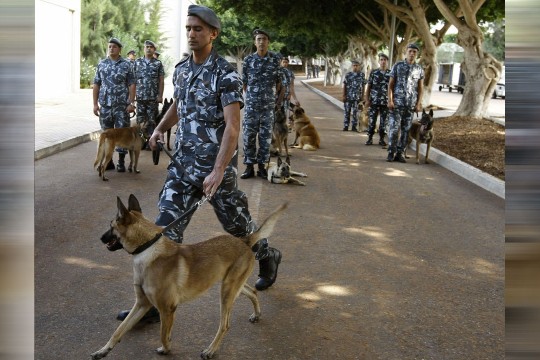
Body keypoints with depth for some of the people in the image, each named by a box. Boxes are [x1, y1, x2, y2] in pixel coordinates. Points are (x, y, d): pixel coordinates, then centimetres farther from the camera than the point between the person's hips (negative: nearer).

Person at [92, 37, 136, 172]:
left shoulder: (126, 65, 1)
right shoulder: (101, 64, 8)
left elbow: (131, 85, -1)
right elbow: (96, 85, 9)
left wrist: (131, 103, -9)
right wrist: (95, 104, 2)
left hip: (122, 105, -2)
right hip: (105, 105, 3)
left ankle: (121, 162, 9)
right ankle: (108, 161, 16)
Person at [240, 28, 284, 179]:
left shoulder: (277, 59, 1)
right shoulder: (248, 60, 2)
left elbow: (281, 82, 4)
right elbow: (244, 83, 9)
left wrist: (278, 100, 2)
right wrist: (252, 97, 8)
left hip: (269, 106, 0)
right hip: (251, 106, 0)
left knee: (266, 137, 5)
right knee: (248, 136, 0)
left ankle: (262, 166, 15)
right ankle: (249, 167, 9)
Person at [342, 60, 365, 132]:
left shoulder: (361, 75, 5)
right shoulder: (348, 74, 3)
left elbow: (363, 86, 8)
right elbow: (344, 85, 4)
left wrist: (362, 96, 4)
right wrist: (344, 96, -2)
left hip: (357, 97, 0)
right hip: (348, 96, 0)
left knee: (355, 112, 2)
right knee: (347, 112, 3)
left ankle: (354, 126, 9)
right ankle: (346, 126, 9)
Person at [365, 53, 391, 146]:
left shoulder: (390, 73, 4)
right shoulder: (374, 72, 5)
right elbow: (368, 87, 5)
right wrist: (367, 100, -1)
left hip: (385, 102, 0)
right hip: (374, 101, 0)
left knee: (383, 122, 5)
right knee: (372, 121, 1)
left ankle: (381, 139, 14)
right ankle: (370, 138, 10)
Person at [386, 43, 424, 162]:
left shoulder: (419, 69, 8)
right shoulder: (398, 66, 3)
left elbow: (420, 88, 10)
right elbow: (391, 84, 2)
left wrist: (418, 103, 1)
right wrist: (390, 100, -7)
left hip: (411, 104, 2)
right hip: (397, 103, -2)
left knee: (406, 130, 4)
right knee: (394, 128, -6)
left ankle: (400, 153, 11)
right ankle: (391, 153, 2)